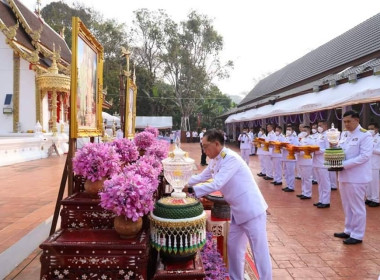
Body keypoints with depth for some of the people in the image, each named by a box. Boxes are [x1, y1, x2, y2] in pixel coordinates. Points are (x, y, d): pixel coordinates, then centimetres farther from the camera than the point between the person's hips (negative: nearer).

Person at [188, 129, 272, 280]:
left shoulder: (231, 158, -23)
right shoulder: (215, 161, 6)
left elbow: (216, 185, -28)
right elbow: (201, 177, 19)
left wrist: (191, 190, -22)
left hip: (252, 210, -9)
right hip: (237, 211, 9)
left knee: (259, 250, 2)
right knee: (233, 247, 17)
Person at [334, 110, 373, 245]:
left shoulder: (365, 135, -10)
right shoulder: (344, 134, 10)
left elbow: (365, 156, -18)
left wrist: (344, 164, -22)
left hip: (356, 177, -7)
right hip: (344, 175, 7)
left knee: (357, 207, 4)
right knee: (347, 206, 16)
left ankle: (357, 235, 15)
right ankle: (349, 230, 29)